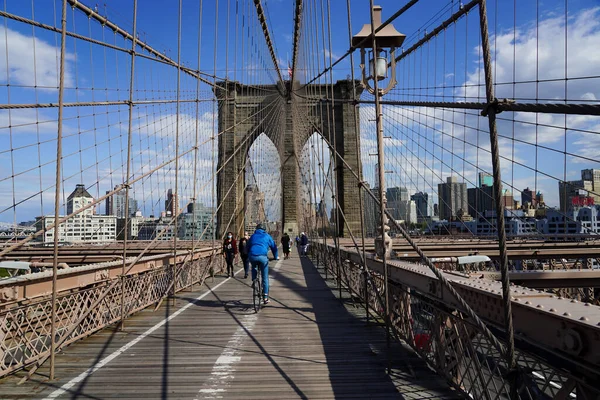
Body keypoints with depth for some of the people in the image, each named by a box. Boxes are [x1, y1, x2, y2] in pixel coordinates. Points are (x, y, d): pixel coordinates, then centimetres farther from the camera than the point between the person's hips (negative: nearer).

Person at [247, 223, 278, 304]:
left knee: (254, 268, 37)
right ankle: (265, 296, 8)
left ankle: (254, 281, 18)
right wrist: (276, 257, 37)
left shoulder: (252, 236, 26)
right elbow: (273, 246, 24)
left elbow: (248, 247, 32)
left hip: (252, 256, 2)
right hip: (262, 256, -2)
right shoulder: (267, 236, 21)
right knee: (265, 277, 8)